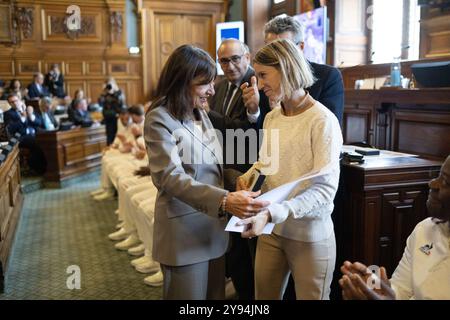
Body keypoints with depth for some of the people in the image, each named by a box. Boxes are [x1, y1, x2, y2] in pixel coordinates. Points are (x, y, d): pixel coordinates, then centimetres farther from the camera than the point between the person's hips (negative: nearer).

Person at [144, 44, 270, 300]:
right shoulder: (160, 119, -12)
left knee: (216, 294, 16)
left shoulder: (201, 114, 12)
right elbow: (170, 177, -24)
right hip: (185, 231, -7)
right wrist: (224, 200, -36)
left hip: (215, 226, 7)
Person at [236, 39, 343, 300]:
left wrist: (272, 213, -31)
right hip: (271, 230, 6)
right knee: (263, 296, 18)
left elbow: (325, 188, -22)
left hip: (310, 236, -6)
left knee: (310, 296, 14)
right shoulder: (271, 118, 6)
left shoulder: (323, 121, -17)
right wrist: (249, 175, -5)